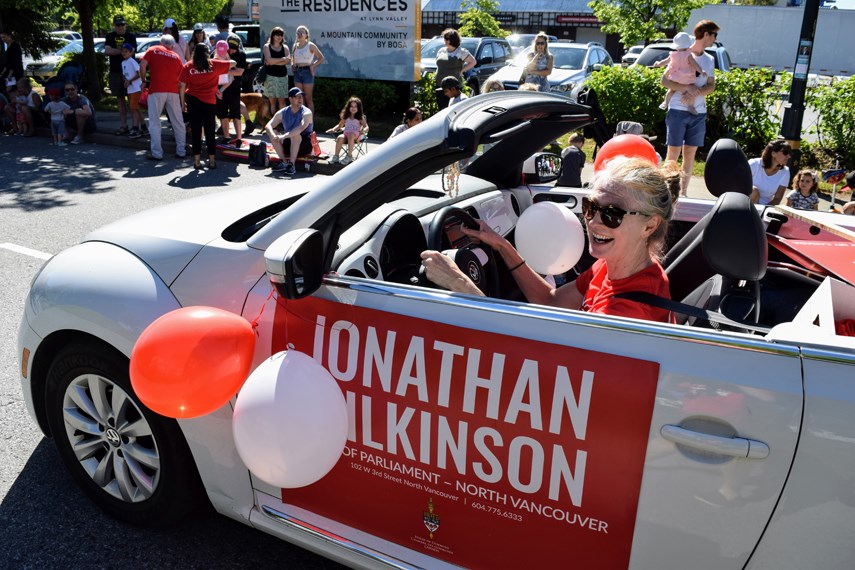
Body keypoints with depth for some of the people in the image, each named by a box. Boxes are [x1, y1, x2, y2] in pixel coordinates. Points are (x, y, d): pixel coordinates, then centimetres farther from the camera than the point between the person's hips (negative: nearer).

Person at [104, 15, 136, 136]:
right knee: (120, 99, 8)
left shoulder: (131, 37, 2)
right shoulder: (110, 37, 11)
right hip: (115, 72, 4)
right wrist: (122, 51, -10)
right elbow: (107, 51, -5)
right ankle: (123, 126, 13)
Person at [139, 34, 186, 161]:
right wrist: (182, 99, 21)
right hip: (173, 91, 2)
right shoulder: (176, 56, 16)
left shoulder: (153, 50, 9)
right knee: (178, 122, 10)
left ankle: (156, 153, -1)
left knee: (154, 123, 3)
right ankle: (181, 151, 14)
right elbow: (181, 78, 14)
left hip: (156, 90, -2)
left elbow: (142, 65, -4)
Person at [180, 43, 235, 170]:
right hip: (209, 102, 0)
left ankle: (197, 161, 6)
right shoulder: (214, 64, -1)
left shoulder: (188, 66, 0)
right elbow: (232, 63, 7)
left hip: (193, 101, 0)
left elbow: (182, 86, -2)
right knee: (210, 131, 7)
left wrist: (183, 102, 7)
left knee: (195, 131, 5)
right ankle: (212, 161, 10)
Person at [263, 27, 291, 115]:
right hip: (270, 76, -1)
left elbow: (288, 61, -5)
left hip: (282, 76, 1)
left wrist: (274, 62, -11)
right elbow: (269, 60, -11)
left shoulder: (285, 47, 11)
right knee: (272, 101, -1)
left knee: (281, 101, -5)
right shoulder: (267, 47, 5)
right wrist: (283, 59, -6)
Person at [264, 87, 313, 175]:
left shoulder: (307, 113, -13)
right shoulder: (283, 113, 1)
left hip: (304, 145, -5)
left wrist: (284, 136, -41)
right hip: (289, 145, 5)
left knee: (295, 134, -34)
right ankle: (284, 162, -18)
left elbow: (301, 128, -33)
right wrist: (273, 135, -32)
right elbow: (268, 126, -8)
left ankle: (292, 164, -32)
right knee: (272, 133, -15)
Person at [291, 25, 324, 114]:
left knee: (308, 99, -3)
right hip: (297, 72, 5)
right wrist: (292, 64, 8)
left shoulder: (310, 45, -5)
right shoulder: (295, 45, 10)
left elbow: (321, 58, -3)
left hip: (307, 71, -5)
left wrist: (313, 66, -11)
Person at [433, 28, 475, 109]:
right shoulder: (441, 51, 15)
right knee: (442, 108, 6)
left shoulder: (461, 52, -2)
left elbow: (473, 62, 1)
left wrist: (461, 70, -4)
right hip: (439, 85, 6)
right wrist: (435, 78, 13)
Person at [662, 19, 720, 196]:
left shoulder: (709, 60, 14)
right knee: (674, 152, -5)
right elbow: (665, 81, -5)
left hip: (699, 113, 5)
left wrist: (696, 92, -12)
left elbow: (711, 86, 9)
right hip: (678, 110, -5)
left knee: (690, 153, 6)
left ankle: (683, 192, 12)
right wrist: (687, 88, -18)